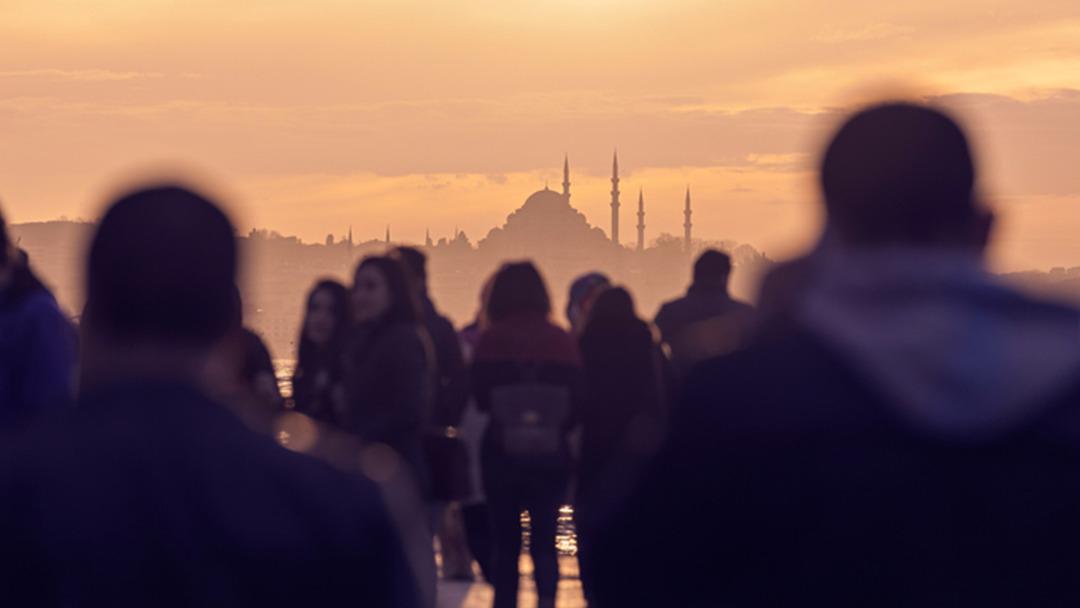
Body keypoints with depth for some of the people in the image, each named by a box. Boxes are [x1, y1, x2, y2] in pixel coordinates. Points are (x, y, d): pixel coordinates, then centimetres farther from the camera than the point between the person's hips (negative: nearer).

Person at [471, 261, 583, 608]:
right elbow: (576, 400, -1)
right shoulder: (561, 340, -3)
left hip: (502, 453, -1)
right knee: (544, 540, 9)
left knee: (505, 542, 11)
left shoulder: (491, 340, -8)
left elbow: (481, 397, -5)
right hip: (552, 454, 1)